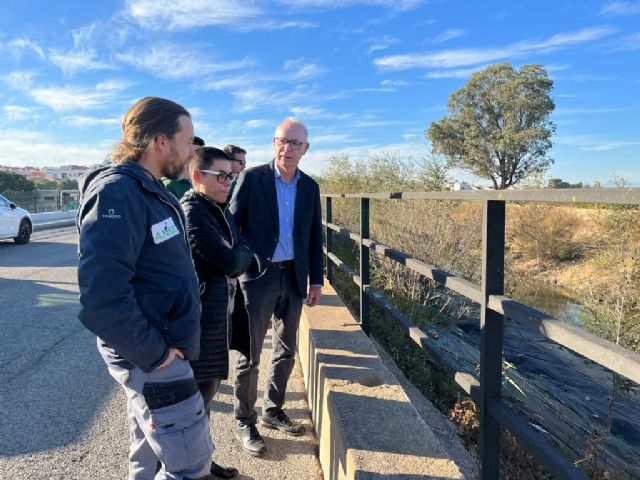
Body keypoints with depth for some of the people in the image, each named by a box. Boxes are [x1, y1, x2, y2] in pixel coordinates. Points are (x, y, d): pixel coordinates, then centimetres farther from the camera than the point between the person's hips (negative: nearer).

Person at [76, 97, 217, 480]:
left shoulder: (150, 190, 9)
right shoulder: (117, 194, -22)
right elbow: (102, 298, -30)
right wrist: (155, 353, -19)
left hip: (161, 350, 9)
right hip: (152, 359, -9)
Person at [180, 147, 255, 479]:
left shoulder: (220, 210, 10)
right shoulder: (192, 211, -19)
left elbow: (237, 253, 12)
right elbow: (231, 262, -23)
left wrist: (237, 254, -8)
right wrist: (244, 253, -4)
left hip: (218, 315, 9)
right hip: (200, 318, -9)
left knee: (206, 390, 21)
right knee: (198, 393, 6)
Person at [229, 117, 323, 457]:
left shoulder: (310, 187, 6)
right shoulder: (252, 178, -6)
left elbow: (314, 237, 9)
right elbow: (232, 226, -5)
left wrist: (316, 280, 7)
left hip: (293, 277, 5)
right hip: (258, 276, -4)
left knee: (286, 351, 15)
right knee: (250, 354, 5)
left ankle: (273, 411, 34)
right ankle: (244, 422, 22)